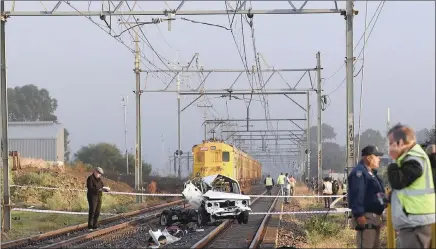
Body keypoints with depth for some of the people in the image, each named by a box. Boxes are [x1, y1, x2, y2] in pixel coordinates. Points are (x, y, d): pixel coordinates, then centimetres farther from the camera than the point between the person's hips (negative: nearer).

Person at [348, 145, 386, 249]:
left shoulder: (370, 172, 20)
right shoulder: (359, 172, -15)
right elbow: (357, 195, -24)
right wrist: (359, 214, -29)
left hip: (374, 216, 11)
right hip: (366, 217, -11)